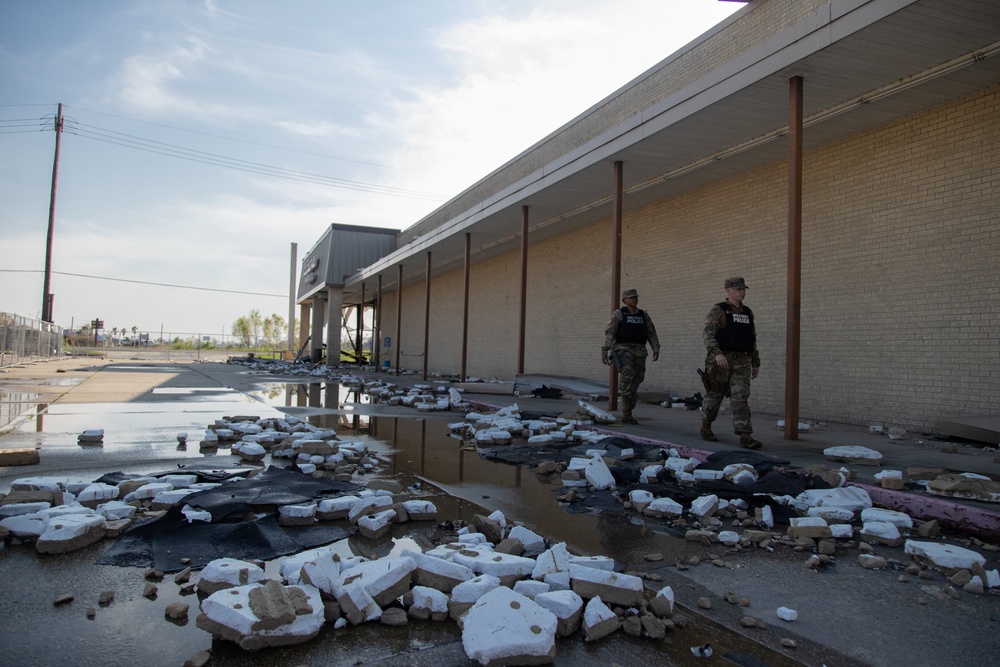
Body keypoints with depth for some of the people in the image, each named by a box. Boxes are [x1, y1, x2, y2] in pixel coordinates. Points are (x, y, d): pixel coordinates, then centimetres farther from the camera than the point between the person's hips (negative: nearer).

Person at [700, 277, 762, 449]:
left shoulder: (748, 312, 14)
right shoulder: (718, 310, -4)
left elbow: (752, 340, 19)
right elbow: (708, 335, -14)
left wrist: (756, 363, 16)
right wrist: (717, 353, -30)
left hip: (741, 362, 4)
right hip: (720, 360, -4)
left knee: (741, 398, -8)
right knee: (714, 396, 7)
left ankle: (745, 437, -14)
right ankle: (705, 428, 27)